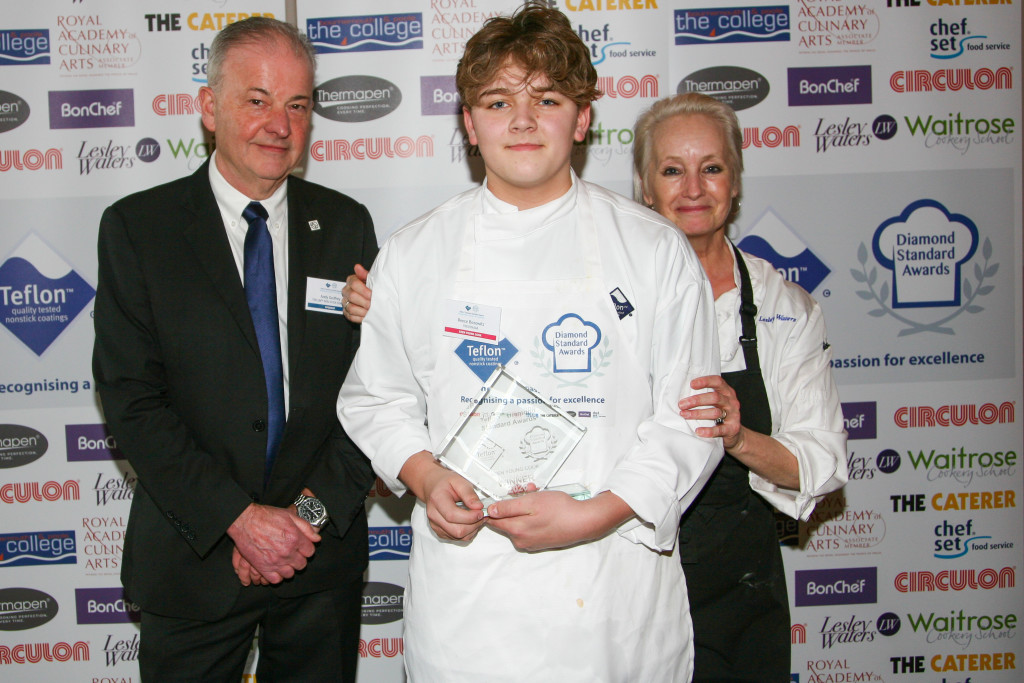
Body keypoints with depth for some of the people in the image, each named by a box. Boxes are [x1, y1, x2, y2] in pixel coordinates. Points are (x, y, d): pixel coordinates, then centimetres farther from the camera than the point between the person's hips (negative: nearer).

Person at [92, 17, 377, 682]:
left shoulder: (346, 226, 2)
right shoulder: (137, 227, -5)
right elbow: (131, 396, -10)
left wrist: (314, 508, -11)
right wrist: (238, 517, -16)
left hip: (324, 555, 2)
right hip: (193, 556, -2)